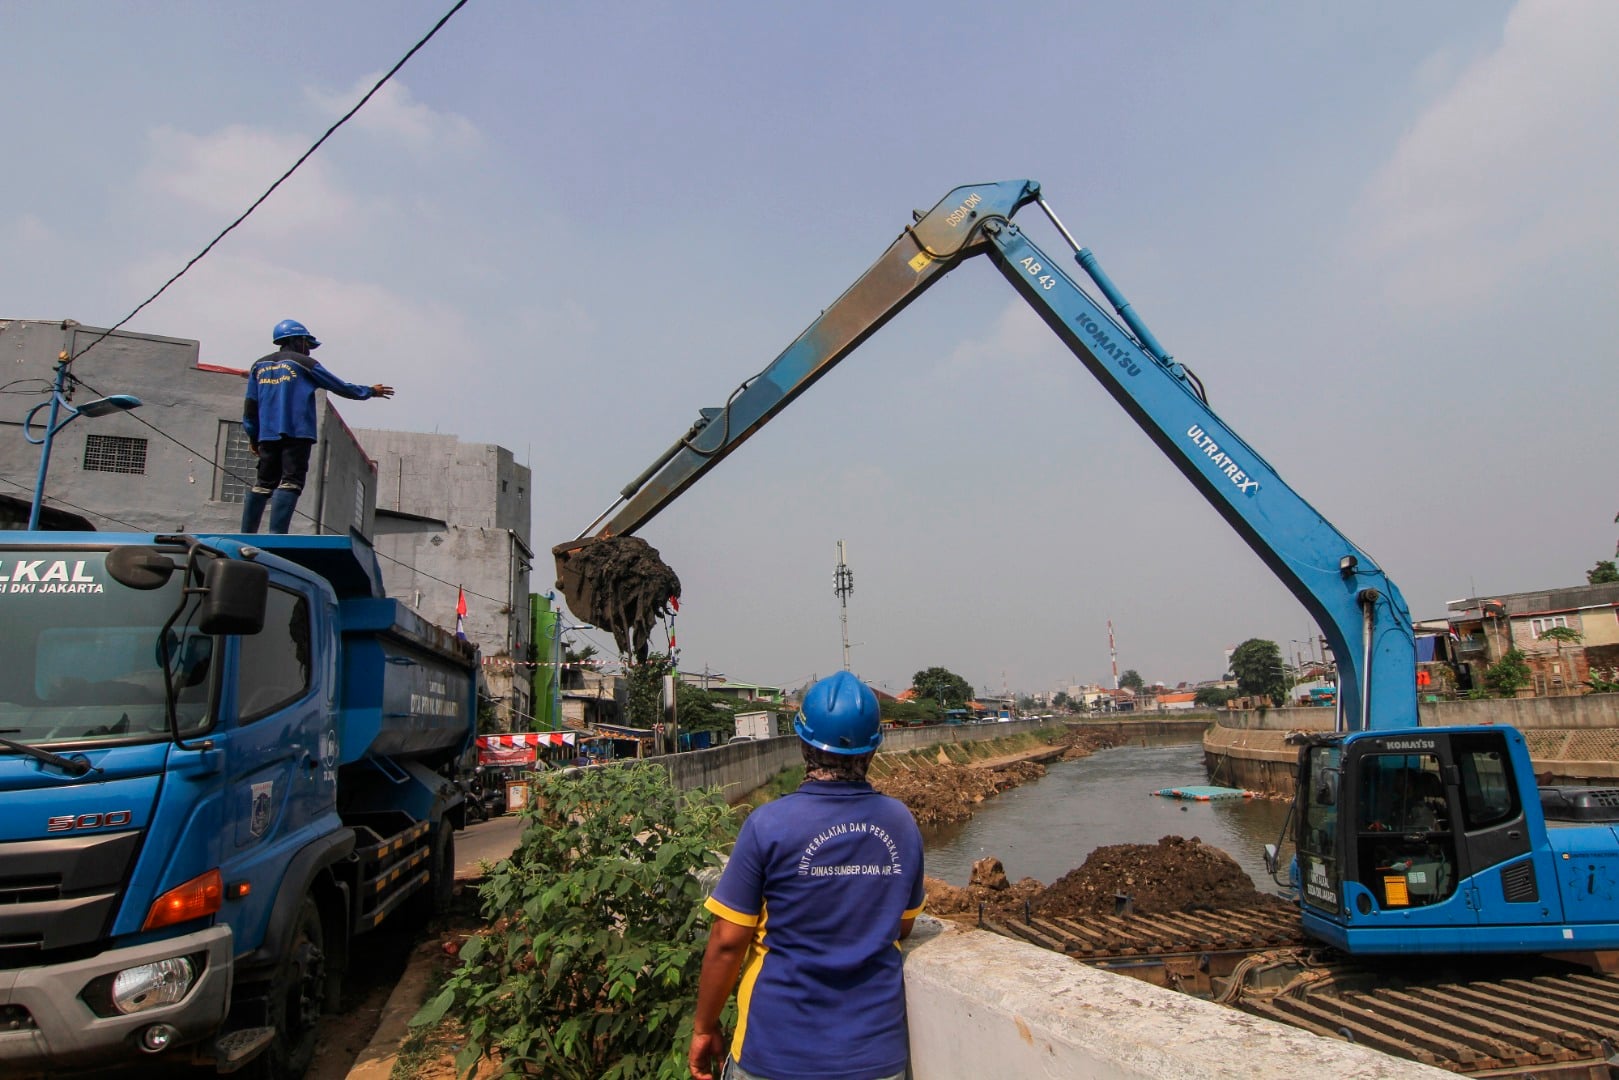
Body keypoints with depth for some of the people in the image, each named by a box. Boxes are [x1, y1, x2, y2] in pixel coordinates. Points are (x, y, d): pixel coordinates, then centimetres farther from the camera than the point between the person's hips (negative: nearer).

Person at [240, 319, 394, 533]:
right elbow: (340, 387, 7)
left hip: (267, 435, 6)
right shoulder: (304, 363, 1)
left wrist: (253, 437, 21)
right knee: (290, 482, -10)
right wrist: (370, 391, 20)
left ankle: (247, 534, 11)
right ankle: (277, 534, -21)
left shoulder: (259, 366, 16)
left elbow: (250, 405, 15)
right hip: (296, 434, -6)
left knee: (263, 484, 11)